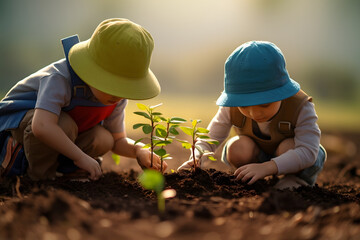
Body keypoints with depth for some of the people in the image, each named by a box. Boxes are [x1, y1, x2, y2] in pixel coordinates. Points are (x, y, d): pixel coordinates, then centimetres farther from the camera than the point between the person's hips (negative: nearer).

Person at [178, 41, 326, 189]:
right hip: (257, 155, 3)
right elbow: (211, 137, -12)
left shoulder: (300, 107, -32)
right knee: (237, 147, -29)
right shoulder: (231, 109, -22)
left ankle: (296, 178, -8)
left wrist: (266, 167, -51)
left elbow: (308, 152, -39)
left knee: (288, 146, -36)